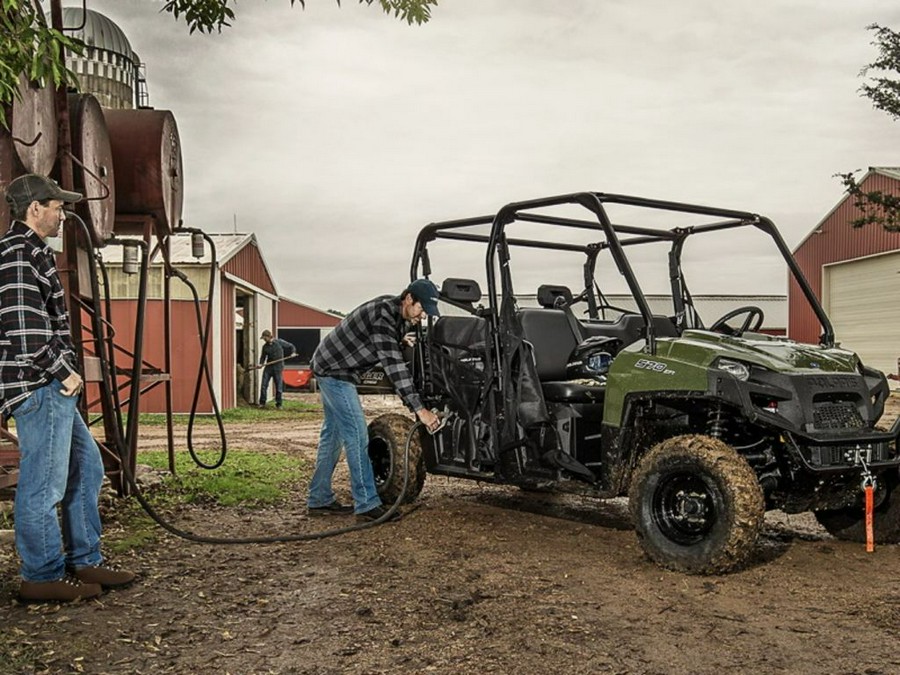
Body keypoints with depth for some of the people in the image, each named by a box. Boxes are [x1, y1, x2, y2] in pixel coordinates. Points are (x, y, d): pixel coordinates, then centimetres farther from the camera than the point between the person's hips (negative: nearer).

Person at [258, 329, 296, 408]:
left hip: (278, 367, -3)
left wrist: (293, 352, -10)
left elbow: (291, 346, 5)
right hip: (268, 367, 3)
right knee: (264, 385, -2)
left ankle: (278, 404, 10)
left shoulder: (279, 342, -3)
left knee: (279, 386, 1)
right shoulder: (265, 346, 7)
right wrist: (261, 363, -7)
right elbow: (263, 357, 11)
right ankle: (262, 402, 9)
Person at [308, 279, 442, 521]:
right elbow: (393, 365, -35)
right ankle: (367, 505, -7)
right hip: (334, 370, -10)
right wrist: (419, 409, -37)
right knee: (357, 435, -11)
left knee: (333, 434, 14)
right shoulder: (383, 315, -28)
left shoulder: (398, 314, 2)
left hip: (331, 368, 10)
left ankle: (319, 500, 23)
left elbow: (394, 358, 16)